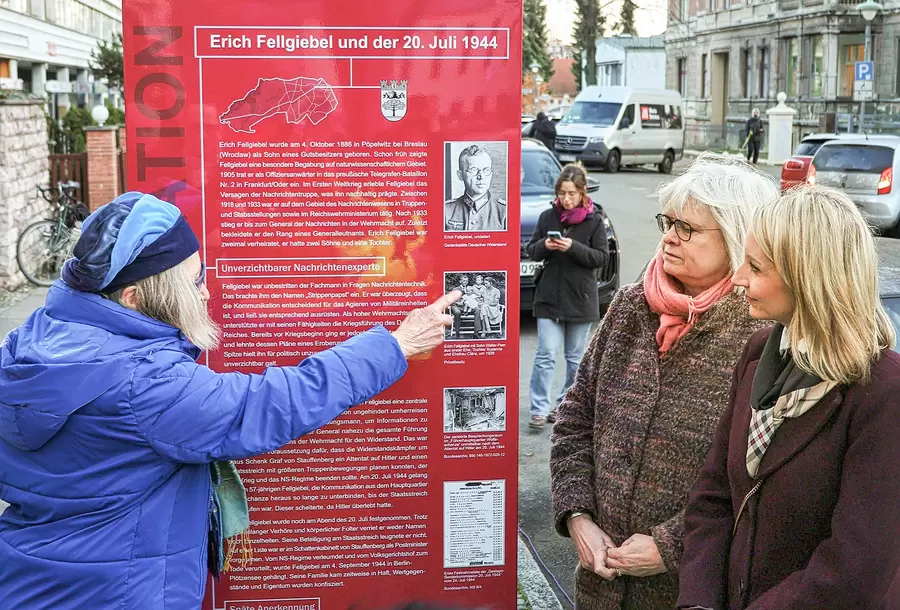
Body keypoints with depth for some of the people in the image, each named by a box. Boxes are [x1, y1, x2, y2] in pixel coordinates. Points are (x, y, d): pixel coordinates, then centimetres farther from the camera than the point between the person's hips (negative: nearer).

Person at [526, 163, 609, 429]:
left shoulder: (594, 220, -2)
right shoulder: (547, 217, 4)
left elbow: (602, 257, -6)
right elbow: (531, 251, 8)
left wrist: (573, 247, -20)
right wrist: (544, 246, -14)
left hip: (580, 298, -1)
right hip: (549, 298, 1)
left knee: (576, 357, 9)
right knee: (546, 355, -5)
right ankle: (539, 409, -2)